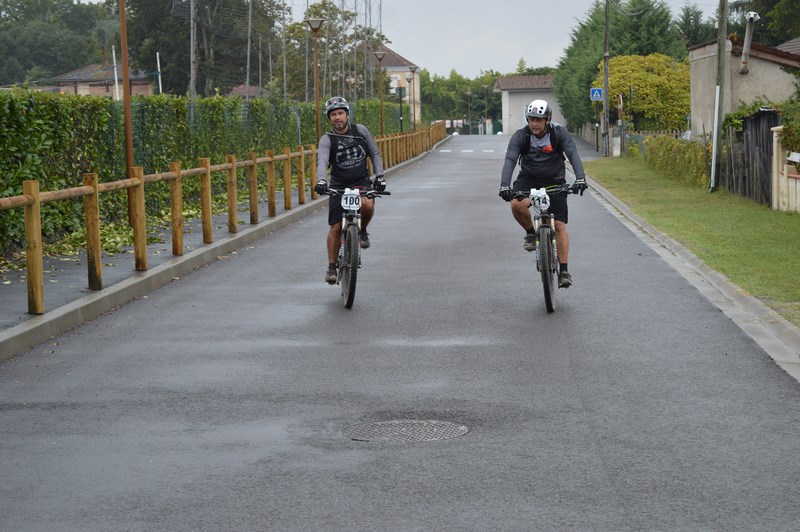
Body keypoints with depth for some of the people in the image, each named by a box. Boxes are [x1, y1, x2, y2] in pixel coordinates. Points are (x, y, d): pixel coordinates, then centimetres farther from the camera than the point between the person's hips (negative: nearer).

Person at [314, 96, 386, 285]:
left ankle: (362, 231, -2)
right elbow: (322, 162, -25)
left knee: (367, 205, -33)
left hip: (362, 182, 0)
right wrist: (321, 180, -44)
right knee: (336, 227, -6)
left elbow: (375, 153, 9)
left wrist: (379, 175, -2)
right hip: (339, 186, 0)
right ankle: (332, 267, 7)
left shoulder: (361, 131, -1)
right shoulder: (327, 139, -8)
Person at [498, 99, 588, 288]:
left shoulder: (560, 133, -16)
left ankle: (564, 271, 0)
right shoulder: (520, 136, -16)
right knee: (517, 204, -32)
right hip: (528, 178, 0)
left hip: (554, 180, 0)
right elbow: (510, 160, -27)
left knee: (559, 225, -7)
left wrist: (580, 178, -45)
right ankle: (531, 233, -2)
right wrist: (504, 185, -43)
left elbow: (573, 154, -28)